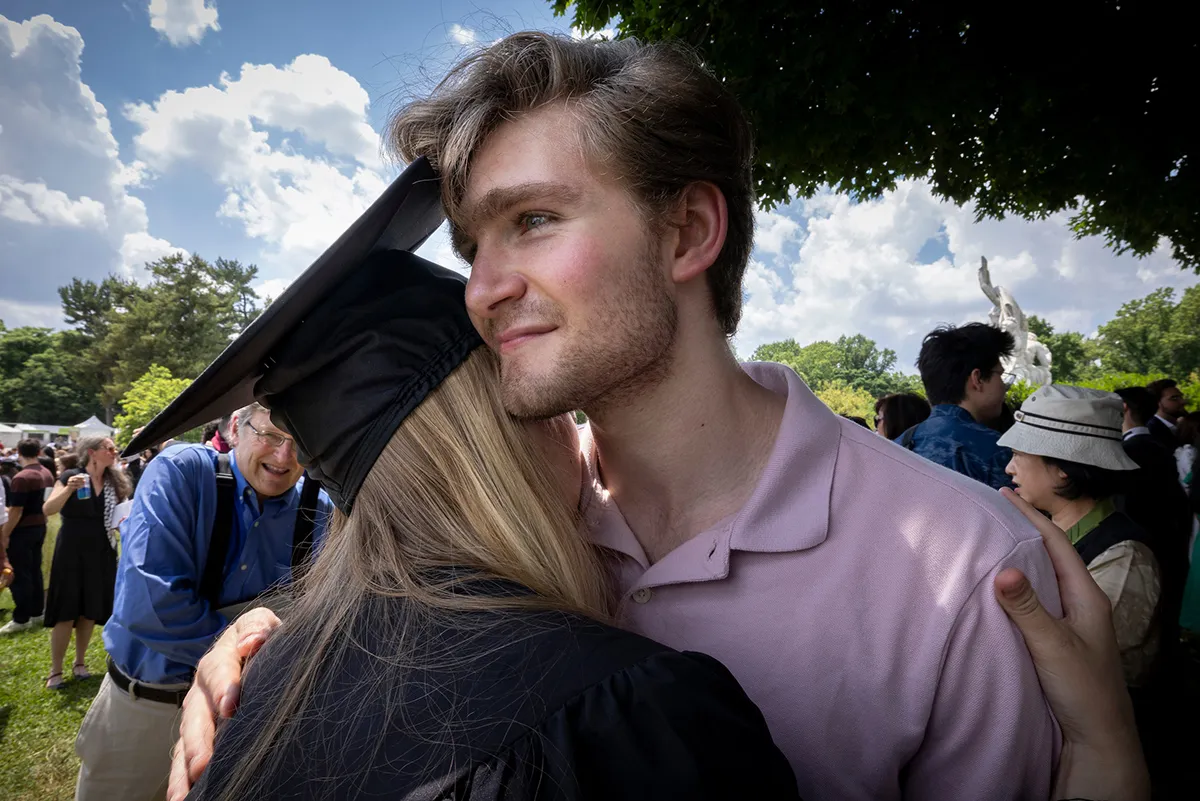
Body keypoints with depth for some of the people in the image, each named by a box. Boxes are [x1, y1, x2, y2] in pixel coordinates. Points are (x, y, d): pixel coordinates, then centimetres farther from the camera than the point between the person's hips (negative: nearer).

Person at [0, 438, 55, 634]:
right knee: (35, 571, 14)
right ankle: (37, 613, 20)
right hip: (40, 527, 8)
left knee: (19, 575, -1)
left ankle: (21, 619, 5)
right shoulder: (47, 474, 6)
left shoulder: (22, 478, -19)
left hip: (23, 530, -8)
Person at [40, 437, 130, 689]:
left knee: (90, 611, 11)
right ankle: (55, 670, 14)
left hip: (101, 554, 4)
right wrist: (69, 489, -31)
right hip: (71, 552, -4)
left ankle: (79, 663, 27)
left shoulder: (115, 482, 4)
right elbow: (48, 510, -17)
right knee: (66, 613, 0)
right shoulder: (70, 476, -8)